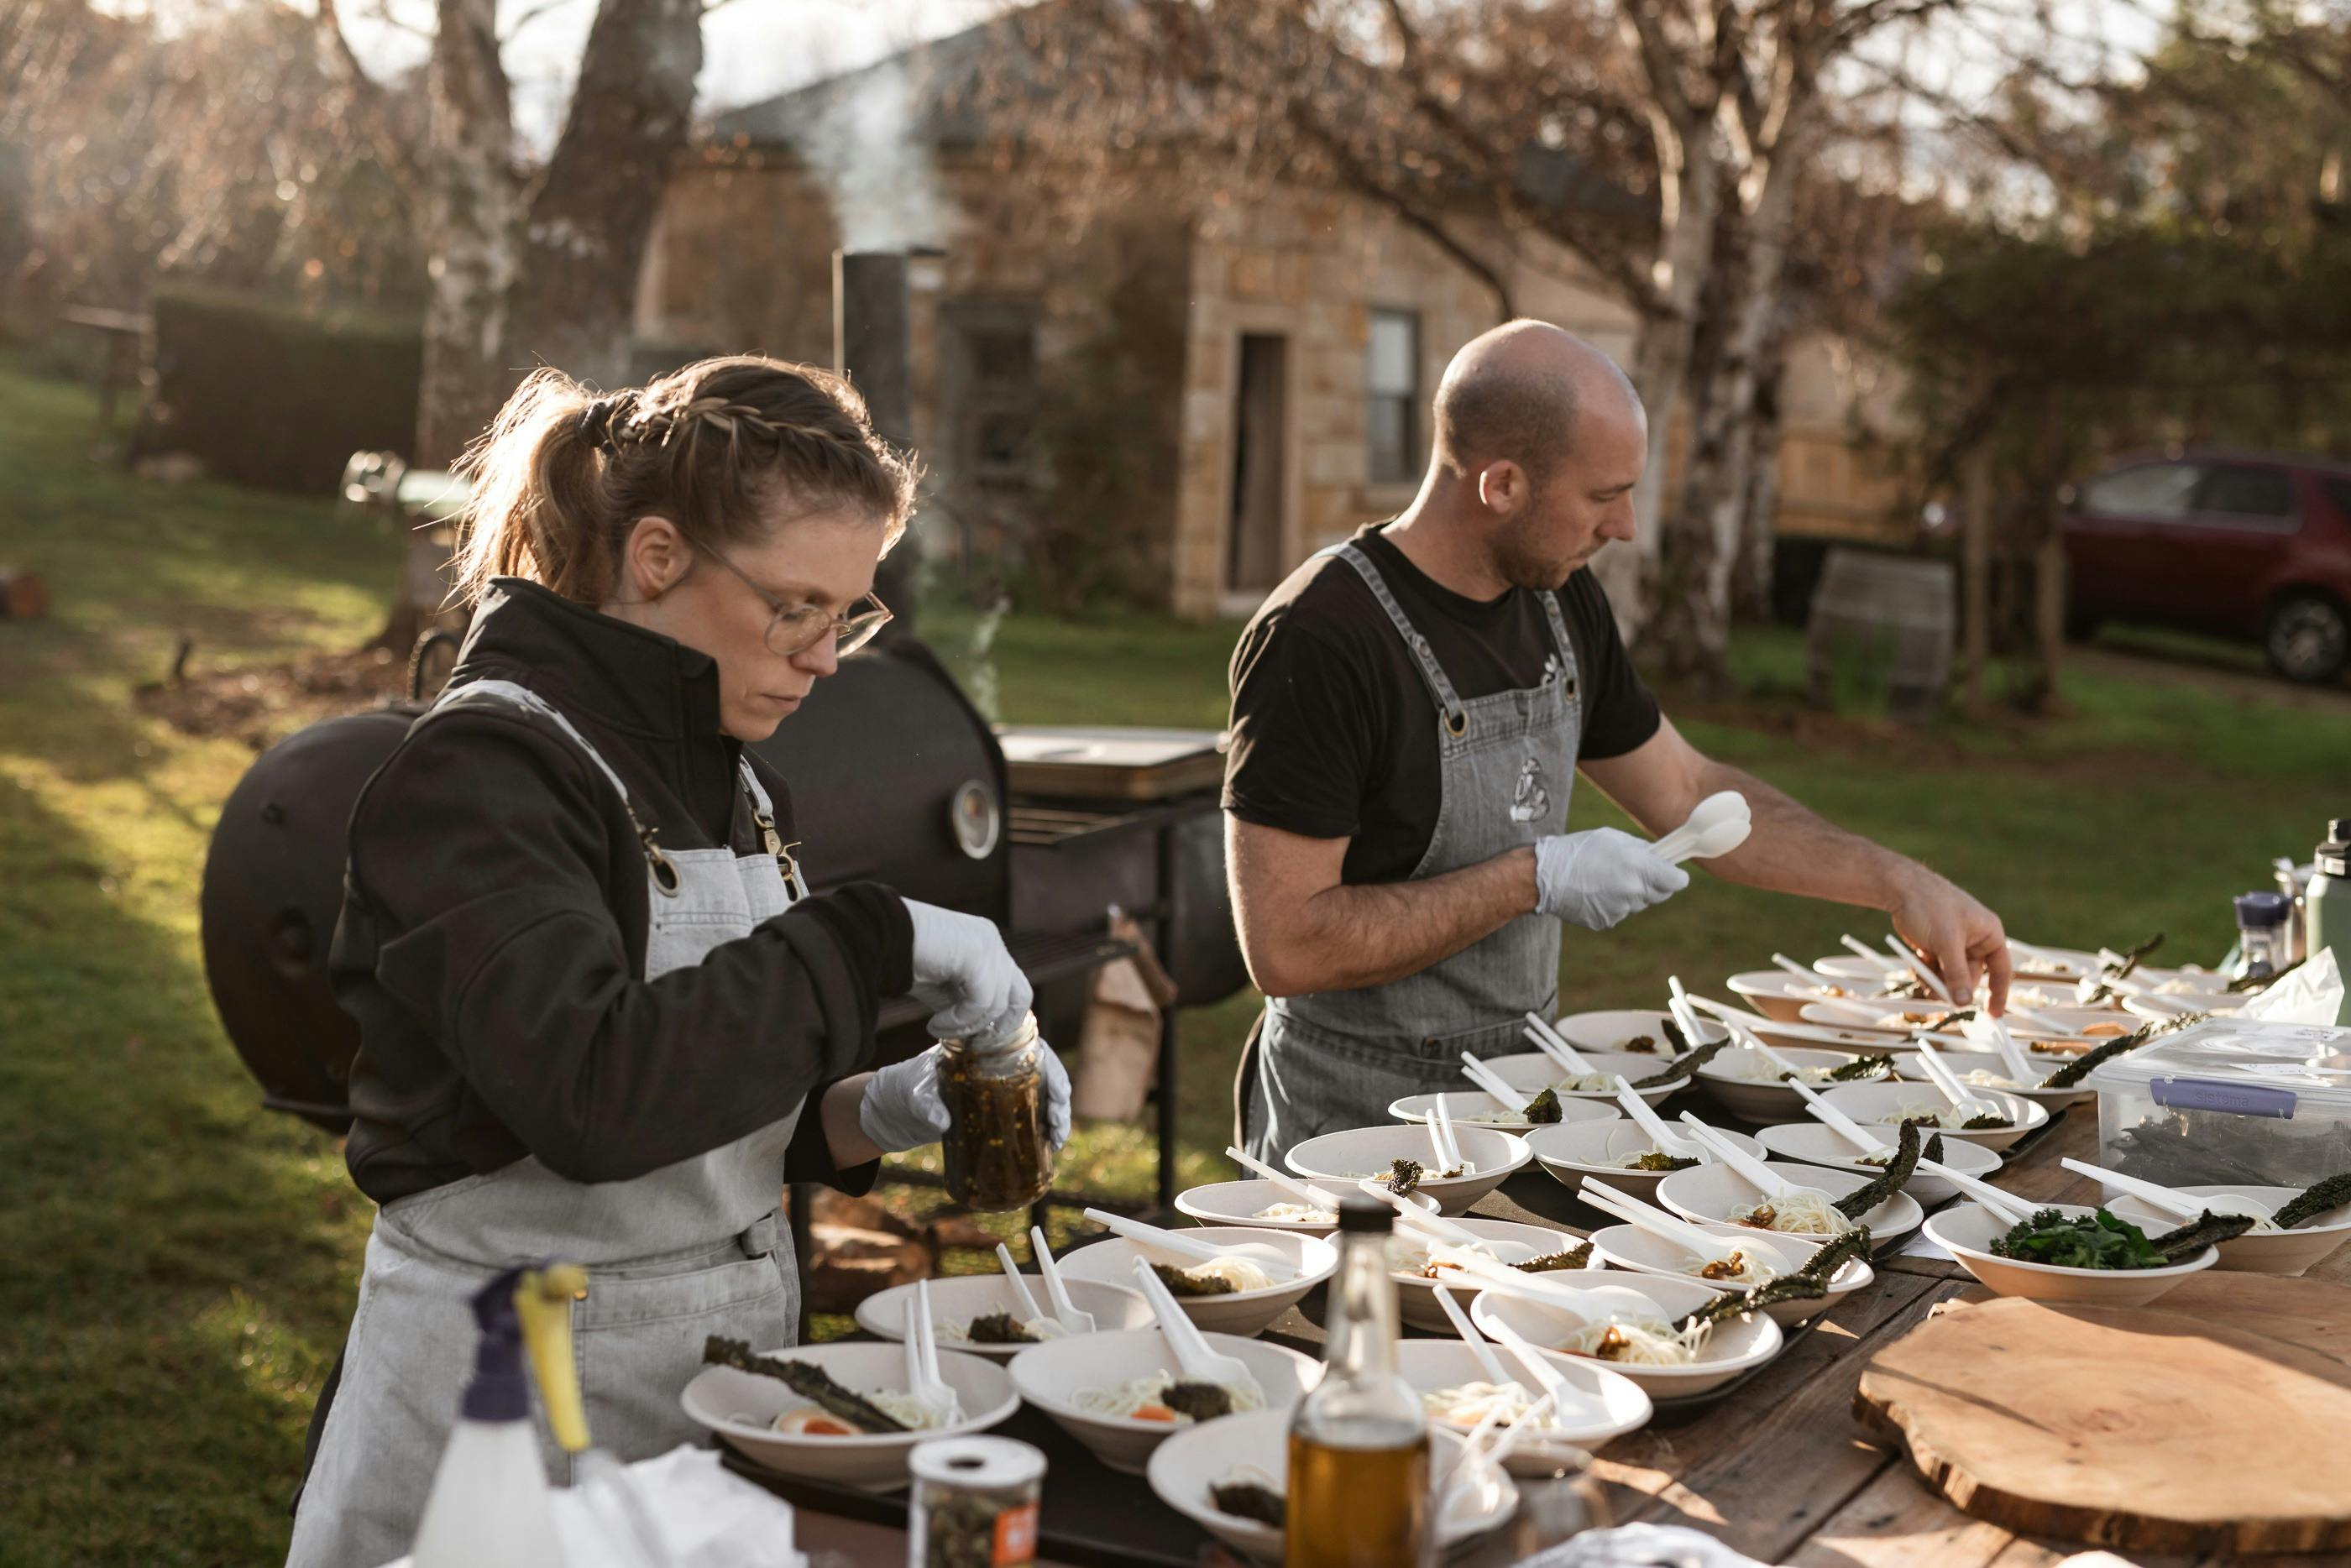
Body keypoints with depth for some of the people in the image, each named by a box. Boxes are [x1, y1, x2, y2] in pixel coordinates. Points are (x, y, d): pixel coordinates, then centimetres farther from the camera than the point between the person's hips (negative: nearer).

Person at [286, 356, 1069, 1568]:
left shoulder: (728, 777, 7)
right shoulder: (482, 769, -17)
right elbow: (595, 1094, -32)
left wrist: (876, 1113, -6)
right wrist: (875, 939, -27)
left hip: (724, 1357, 8)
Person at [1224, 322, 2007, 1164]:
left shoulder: (1560, 602, 5)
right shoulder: (1319, 638, -21)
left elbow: (1687, 792, 18)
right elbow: (1285, 946, -24)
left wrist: (1899, 884, 12)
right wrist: (1536, 878, -20)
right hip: (1360, 1126, -7)